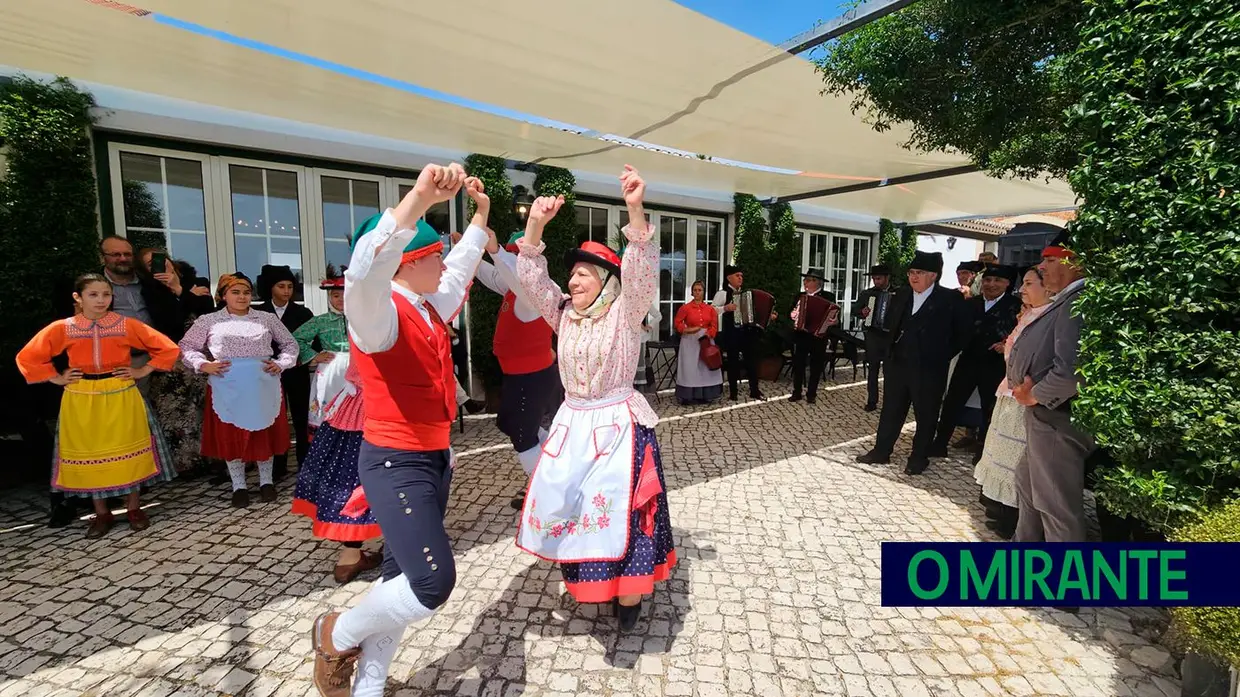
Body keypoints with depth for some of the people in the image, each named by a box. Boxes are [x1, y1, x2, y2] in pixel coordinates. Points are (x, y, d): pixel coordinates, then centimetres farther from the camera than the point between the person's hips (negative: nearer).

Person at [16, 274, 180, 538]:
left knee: (127, 450, 4)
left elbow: (167, 348, -3)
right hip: (81, 400, 2)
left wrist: (142, 371, -4)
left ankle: (133, 508, 18)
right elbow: (27, 358, 9)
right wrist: (57, 378, 1)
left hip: (121, 396, -1)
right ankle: (101, 513, 21)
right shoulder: (62, 329, -2)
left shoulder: (126, 325, -5)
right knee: (89, 453, 8)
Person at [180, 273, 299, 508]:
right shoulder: (208, 321, 7)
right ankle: (238, 485, 20)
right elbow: (186, 347, 10)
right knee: (230, 436, 6)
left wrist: (280, 364, 0)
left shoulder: (267, 318, 8)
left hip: (263, 386, 0)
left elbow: (290, 343, 14)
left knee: (265, 433, 7)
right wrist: (203, 365, -6)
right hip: (227, 388, 0)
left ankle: (266, 481, 22)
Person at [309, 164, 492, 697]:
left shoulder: (428, 309, 8)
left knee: (404, 576, 16)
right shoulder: (378, 313, -17)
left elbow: (461, 269, 25)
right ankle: (336, 635, 17)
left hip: (435, 457, 9)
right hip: (394, 463, -9)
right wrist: (420, 198, -47)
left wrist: (481, 214, 29)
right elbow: (365, 274, -41)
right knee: (433, 581, -14)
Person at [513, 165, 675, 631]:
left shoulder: (625, 313, -7)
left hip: (619, 425, -5)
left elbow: (641, 270, -23)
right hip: (573, 425, 5)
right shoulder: (565, 315, 6)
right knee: (568, 505, 12)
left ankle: (629, 593, 22)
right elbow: (531, 277, -1)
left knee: (621, 510, 0)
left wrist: (636, 210, -36)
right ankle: (588, 580, 35)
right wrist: (536, 225, -15)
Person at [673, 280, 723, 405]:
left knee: (706, 368, 7)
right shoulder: (685, 307, -2)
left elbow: (714, 326, 3)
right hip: (690, 342, -3)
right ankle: (689, 396, 2)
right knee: (690, 369, -3)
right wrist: (688, 330, -15)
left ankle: (705, 395, 16)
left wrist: (707, 336, -13)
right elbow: (677, 323, -2)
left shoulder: (710, 309, 7)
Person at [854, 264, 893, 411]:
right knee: (872, 369, 8)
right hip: (873, 335, 2)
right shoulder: (866, 293, 4)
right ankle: (872, 401, 15)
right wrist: (861, 312, -9)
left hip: (891, 336, -2)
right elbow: (854, 310, 12)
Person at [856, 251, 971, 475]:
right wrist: (894, 351, 11)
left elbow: (962, 334, -2)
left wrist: (943, 356, -3)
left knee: (926, 415, 8)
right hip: (898, 365, 5)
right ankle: (881, 452, 22)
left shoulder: (950, 299, -7)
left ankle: (919, 458, 22)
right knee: (891, 411, 12)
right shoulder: (901, 295, 7)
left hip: (929, 369, -4)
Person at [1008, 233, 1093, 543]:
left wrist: (1034, 395, -16)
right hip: (1043, 417, 11)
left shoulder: (1079, 302, -21)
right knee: (1028, 486, 26)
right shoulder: (1064, 301, 12)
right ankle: (1024, 542, 45)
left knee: (1057, 506, 4)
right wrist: (1025, 385, 1)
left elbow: (1070, 371, -31)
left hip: (1056, 419, -11)